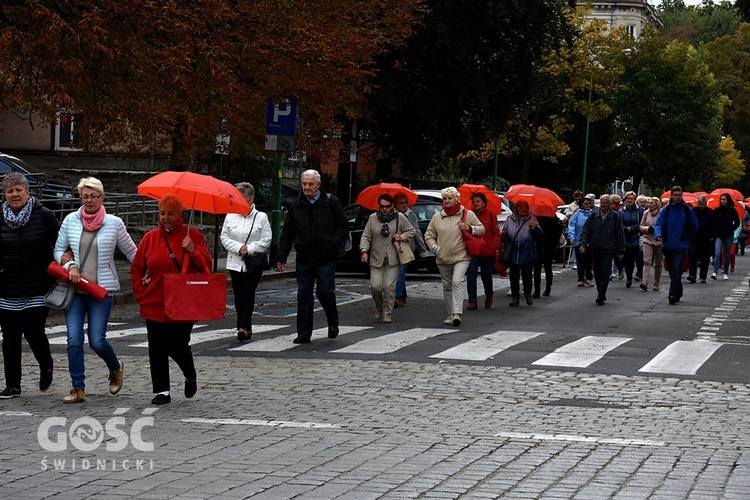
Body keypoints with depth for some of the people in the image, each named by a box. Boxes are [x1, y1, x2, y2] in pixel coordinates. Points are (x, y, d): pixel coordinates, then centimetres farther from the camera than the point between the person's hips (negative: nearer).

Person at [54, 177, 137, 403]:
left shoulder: (114, 223, -1)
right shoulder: (71, 220, 4)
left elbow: (132, 252, 8)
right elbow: (58, 250, 12)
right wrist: (70, 265, -6)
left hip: (101, 289, -2)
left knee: (97, 341, -6)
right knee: (74, 340, -5)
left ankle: (115, 367, 26)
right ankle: (78, 389, 2)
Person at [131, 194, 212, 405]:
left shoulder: (192, 235, 0)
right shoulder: (150, 237, 6)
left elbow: (206, 266, -4)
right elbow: (136, 268, 13)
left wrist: (193, 251, -21)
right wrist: (141, 292, 4)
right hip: (155, 305, 3)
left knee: (178, 347, 1)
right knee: (157, 349, 2)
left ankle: (190, 376, 31)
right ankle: (162, 391, 11)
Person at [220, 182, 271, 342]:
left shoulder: (261, 217, 0)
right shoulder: (230, 216, 7)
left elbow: (266, 241, -3)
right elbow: (224, 237, 5)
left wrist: (249, 249, -13)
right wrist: (239, 248, -10)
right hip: (235, 262, 3)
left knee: (248, 294, -11)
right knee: (239, 295, 5)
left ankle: (244, 326, -16)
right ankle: (246, 328, 14)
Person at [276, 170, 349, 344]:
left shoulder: (331, 203, 0)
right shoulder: (296, 205, 9)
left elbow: (343, 227, 4)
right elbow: (287, 233, 12)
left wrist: (334, 244, -11)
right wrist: (282, 257, 8)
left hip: (326, 259, -3)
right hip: (304, 260, 3)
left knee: (325, 292, -7)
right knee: (304, 296, 3)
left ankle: (333, 323, 20)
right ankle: (304, 334, 9)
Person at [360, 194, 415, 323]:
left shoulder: (400, 217, 2)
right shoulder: (373, 219, 4)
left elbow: (411, 231, 12)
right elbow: (366, 236, 5)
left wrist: (402, 237, -6)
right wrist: (364, 250, -10)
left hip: (393, 259, -1)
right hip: (376, 259, 1)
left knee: (389, 286, -8)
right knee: (375, 286, -8)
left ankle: (387, 313, 6)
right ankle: (379, 307, 22)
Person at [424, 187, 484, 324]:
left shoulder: (467, 214, 2)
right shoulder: (437, 217, 9)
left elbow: (482, 230, 9)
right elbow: (429, 235, 15)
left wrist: (469, 228, -10)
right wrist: (435, 248, -1)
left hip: (461, 257, -4)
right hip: (443, 258, 4)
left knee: (457, 281, -22)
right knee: (447, 286, 10)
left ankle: (457, 313, -27)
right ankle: (450, 314, 21)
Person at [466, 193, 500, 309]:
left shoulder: (491, 216, 3)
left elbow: (496, 233, 4)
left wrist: (495, 247, -6)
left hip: (488, 252, 0)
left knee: (486, 276, 10)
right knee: (471, 274, -13)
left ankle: (489, 295, 39)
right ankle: (472, 301, -10)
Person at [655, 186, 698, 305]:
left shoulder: (687, 210, 2)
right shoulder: (666, 210, 4)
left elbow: (694, 226, 12)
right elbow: (658, 224, -4)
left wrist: (687, 239, 7)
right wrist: (658, 235, -24)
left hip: (681, 246, -3)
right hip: (668, 246, 3)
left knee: (676, 271, -15)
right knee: (672, 271, 12)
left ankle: (673, 295, -20)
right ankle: (678, 293, 27)